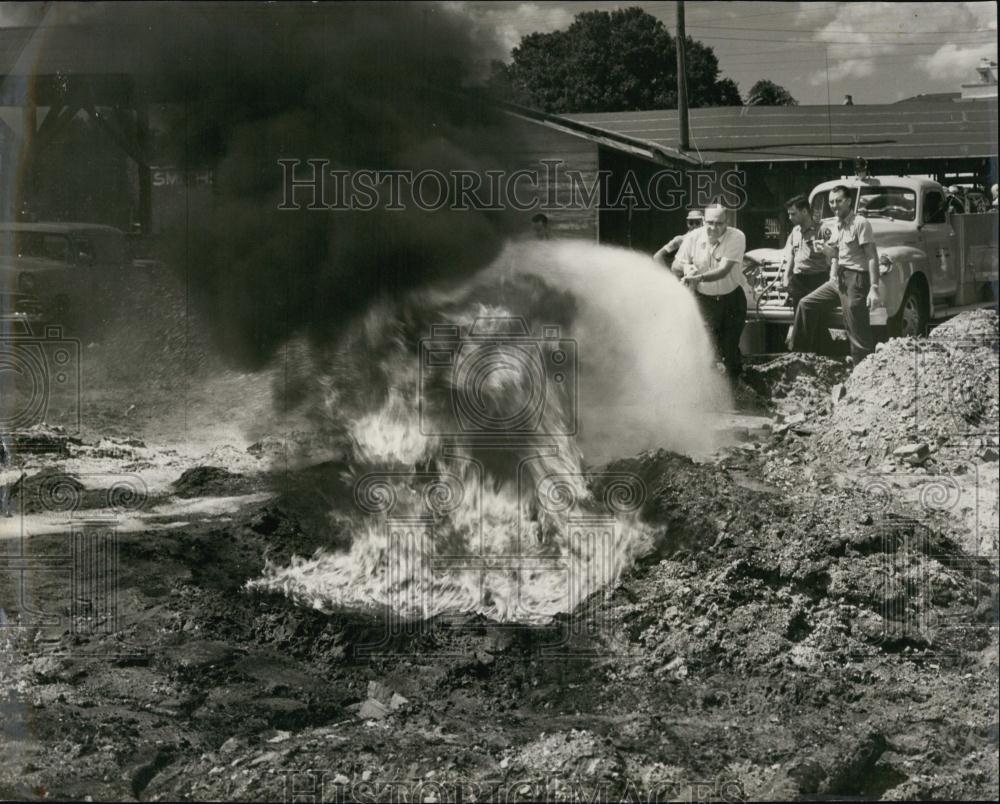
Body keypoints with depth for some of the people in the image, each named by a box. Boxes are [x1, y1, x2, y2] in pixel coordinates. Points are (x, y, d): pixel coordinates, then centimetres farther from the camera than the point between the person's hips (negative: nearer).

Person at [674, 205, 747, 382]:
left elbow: (724, 270, -29)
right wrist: (686, 266, -25)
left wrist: (699, 277, -45)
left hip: (732, 299, -1)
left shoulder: (736, 237, -19)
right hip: (704, 299, 1)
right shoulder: (693, 238, -10)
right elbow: (675, 264, 1)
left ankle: (733, 386, 27)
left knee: (730, 348, 5)